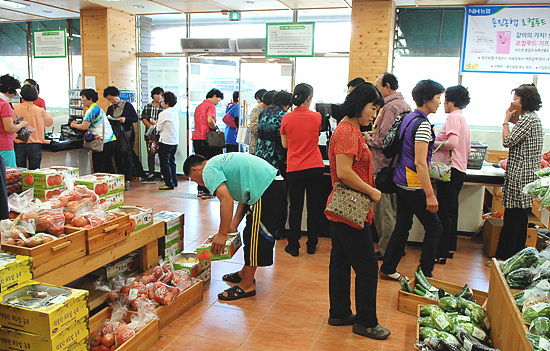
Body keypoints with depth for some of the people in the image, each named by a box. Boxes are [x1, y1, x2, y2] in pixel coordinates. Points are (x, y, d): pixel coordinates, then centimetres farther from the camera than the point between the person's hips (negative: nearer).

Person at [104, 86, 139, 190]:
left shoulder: (128, 105, 0)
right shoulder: (110, 108, 13)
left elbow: (135, 118, 0)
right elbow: (107, 122, 19)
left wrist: (125, 119, -15)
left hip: (127, 135, -4)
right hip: (115, 135, 4)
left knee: (127, 157, -4)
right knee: (117, 157, 3)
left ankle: (127, 181, -2)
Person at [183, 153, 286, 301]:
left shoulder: (209, 170, -4)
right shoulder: (222, 162, 26)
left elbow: (226, 200, -17)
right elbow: (245, 194, 22)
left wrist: (222, 234, -12)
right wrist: (233, 226, 18)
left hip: (266, 191, -11)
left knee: (254, 238, -2)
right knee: (251, 234, 20)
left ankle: (247, 285, 7)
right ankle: (245, 273, 33)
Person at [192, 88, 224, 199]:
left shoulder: (199, 106, 20)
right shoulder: (211, 106, -6)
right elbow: (209, 120, -23)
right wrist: (215, 128, -5)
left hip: (196, 137, 8)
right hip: (205, 138, -8)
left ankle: (200, 190, 14)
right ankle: (206, 191, 0)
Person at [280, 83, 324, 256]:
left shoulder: (286, 118, -2)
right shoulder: (316, 117, -3)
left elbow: (285, 145, 7)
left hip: (294, 169, 0)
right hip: (315, 167, 0)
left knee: (295, 208, 8)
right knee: (314, 207, 10)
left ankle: (293, 246, 14)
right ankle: (312, 245, 19)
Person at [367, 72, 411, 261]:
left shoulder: (390, 106, -15)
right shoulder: (404, 105, 16)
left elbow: (382, 140, -21)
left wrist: (367, 138, -3)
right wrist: (373, 135, 13)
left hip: (384, 166, -10)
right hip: (397, 165, 10)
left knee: (383, 210, -1)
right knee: (395, 209, 17)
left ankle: (386, 250, 7)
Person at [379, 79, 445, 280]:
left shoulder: (409, 118, 11)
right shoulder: (422, 124, -17)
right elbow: (419, 162, -23)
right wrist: (430, 195, -22)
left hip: (402, 181, 9)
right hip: (414, 186, -9)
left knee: (403, 225, 15)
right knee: (434, 227, 3)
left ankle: (388, 269, 22)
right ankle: (425, 275, 9)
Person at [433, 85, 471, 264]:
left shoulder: (453, 117, -11)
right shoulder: (463, 119, 18)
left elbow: (453, 142, -25)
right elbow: (467, 150, 20)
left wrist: (433, 144, -11)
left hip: (450, 170, -10)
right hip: (459, 169, 10)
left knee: (444, 212, -7)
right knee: (451, 210, 17)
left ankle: (441, 253, -2)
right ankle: (450, 248, 27)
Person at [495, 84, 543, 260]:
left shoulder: (528, 118, -14)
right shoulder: (532, 117, 17)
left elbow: (507, 141, -17)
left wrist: (506, 120, -5)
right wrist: (513, 121, 11)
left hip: (520, 176, -11)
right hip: (527, 176, 11)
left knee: (512, 221, -5)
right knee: (520, 220, 16)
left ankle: (503, 259, 2)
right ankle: (517, 257, 25)